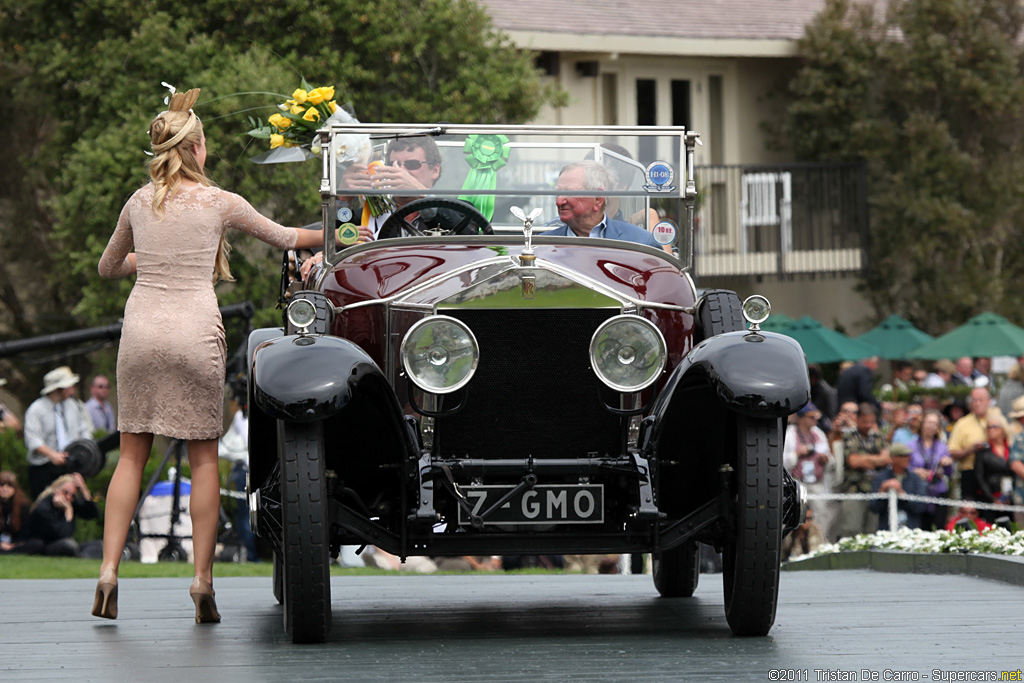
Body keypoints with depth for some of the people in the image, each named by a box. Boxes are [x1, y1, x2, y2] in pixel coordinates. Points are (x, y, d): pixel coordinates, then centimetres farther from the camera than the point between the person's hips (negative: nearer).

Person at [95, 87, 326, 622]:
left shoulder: (139, 202, 10)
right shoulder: (219, 202, 1)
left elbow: (108, 266, 24)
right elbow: (283, 238, 15)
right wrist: (331, 234, 32)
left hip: (141, 331, 3)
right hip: (194, 332, -3)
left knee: (132, 454, 8)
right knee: (203, 457, 4)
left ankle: (109, 570, -3)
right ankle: (202, 579, 0)